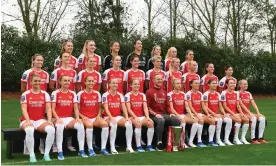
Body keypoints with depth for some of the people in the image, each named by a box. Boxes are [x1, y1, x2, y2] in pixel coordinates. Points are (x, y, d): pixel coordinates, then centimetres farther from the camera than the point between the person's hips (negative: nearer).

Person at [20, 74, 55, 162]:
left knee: (51, 129, -29)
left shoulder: (45, 94, 9)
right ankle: (32, 155, -22)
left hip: (41, 120, 2)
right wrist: (28, 121, -23)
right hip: (28, 120, -2)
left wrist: (49, 120, -15)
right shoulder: (25, 94, 2)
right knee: (29, 131, -38)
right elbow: (24, 109, -7)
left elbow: (48, 108, 0)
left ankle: (46, 154, -15)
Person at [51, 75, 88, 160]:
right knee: (60, 127, -37)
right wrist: (57, 118, -20)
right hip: (59, 118, -3)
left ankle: (81, 150, -15)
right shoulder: (55, 93, -1)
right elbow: (53, 109, -5)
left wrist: (77, 118, -10)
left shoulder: (73, 93, 10)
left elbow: (76, 108, 7)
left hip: (69, 118, 3)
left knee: (80, 126, -25)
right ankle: (60, 152, -29)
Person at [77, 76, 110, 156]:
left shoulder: (97, 93, 9)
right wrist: (83, 117, -12)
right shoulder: (80, 94, -1)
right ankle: (90, 149, -23)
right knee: (89, 125, -37)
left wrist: (99, 115, -1)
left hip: (95, 117, 3)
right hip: (85, 118, -3)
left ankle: (103, 148, -18)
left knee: (105, 124, -27)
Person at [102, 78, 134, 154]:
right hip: (108, 117, -4)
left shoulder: (120, 95, 8)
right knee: (114, 125, -37)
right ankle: (112, 148, -26)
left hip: (118, 116, 4)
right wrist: (111, 118, -28)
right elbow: (106, 109, -15)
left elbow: (123, 107, 1)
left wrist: (127, 118, -14)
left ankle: (129, 146, -14)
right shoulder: (105, 95, -6)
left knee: (129, 124, -23)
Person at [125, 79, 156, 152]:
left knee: (151, 123, -23)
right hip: (132, 117, -4)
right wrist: (135, 117, -20)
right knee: (138, 124, -35)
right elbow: (128, 109, -9)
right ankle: (138, 146, -26)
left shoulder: (142, 95, 12)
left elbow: (145, 107, 4)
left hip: (142, 116, 5)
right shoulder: (128, 95, -2)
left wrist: (147, 117, -12)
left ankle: (149, 145, -14)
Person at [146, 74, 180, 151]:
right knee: (161, 121, -36)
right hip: (153, 115, -6)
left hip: (164, 114, 6)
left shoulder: (163, 92, 18)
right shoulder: (149, 92, -1)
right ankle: (159, 143, -27)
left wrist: (170, 113, 6)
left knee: (176, 120, -16)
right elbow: (147, 107, -6)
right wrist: (155, 114, -17)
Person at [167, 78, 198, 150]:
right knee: (183, 120, -34)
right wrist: (178, 116, -19)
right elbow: (171, 108, -9)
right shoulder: (170, 94, -4)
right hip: (175, 115, -6)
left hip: (184, 114, 6)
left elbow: (187, 106, 8)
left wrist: (191, 115, -5)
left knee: (196, 120, -15)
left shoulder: (183, 94, 13)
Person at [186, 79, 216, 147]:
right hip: (192, 113, -7)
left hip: (199, 113, 7)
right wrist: (196, 114, -22)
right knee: (201, 120, -33)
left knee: (212, 120, -8)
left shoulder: (200, 94, 13)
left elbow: (202, 105, 12)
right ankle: (199, 141, -25)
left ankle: (211, 141, -3)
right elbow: (190, 106, -14)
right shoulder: (189, 94, -8)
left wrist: (207, 114, 1)